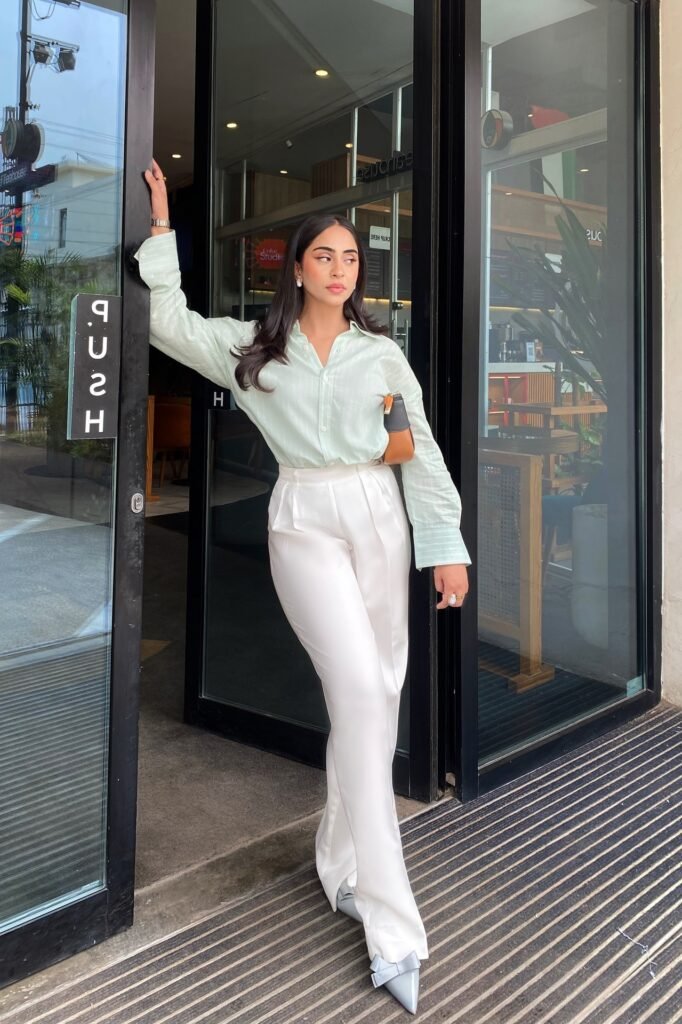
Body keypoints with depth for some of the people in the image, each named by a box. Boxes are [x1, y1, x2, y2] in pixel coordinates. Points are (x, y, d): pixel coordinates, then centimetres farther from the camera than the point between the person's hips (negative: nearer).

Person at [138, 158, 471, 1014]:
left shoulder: (382, 353, 10)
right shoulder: (253, 348, 8)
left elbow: (423, 452, 8)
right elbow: (169, 322, 9)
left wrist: (447, 548, 3)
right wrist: (161, 228, 11)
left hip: (380, 517, 3)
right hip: (305, 521, -3)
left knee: (378, 694, 5)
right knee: (358, 691, -16)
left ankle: (342, 863, 27)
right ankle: (392, 928, -9)